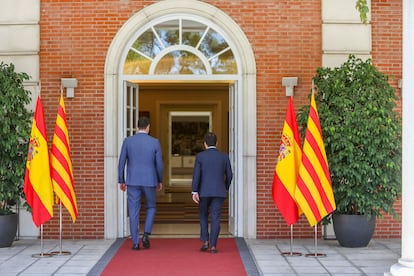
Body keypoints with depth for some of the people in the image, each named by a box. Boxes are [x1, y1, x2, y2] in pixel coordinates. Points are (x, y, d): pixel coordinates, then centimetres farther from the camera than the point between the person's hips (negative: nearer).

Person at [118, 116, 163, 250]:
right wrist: (160, 181, 14)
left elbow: (121, 163, 0)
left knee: (134, 212, 6)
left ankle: (135, 243, 6)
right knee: (151, 207, 19)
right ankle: (146, 235, 2)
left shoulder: (127, 141, -1)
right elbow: (159, 165, -1)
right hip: (149, 181, 0)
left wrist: (121, 181, 11)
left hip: (132, 181, 0)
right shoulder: (155, 142, -3)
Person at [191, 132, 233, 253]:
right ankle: (213, 246, -4)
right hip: (219, 192, 1)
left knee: (203, 216, 17)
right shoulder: (224, 156, 3)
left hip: (204, 192, -1)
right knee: (215, 218, 2)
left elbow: (196, 175, -9)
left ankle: (205, 241, 8)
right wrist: (225, 188, 21)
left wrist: (194, 192, -10)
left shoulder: (200, 156, -3)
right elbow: (229, 175, 5)